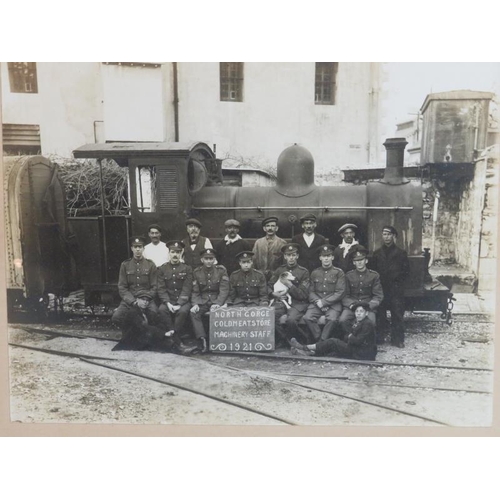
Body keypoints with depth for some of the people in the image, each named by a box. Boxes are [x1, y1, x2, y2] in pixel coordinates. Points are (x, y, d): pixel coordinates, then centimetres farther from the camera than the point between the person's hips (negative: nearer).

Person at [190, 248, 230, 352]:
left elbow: (224, 290, -6)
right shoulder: (197, 272, 5)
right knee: (193, 312, -26)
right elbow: (195, 292, 4)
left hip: (217, 300, -2)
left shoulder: (221, 270, -1)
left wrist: (217, 304, -21)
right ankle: (202, 339, -29)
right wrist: (195, 304, -16)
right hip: (202, 300, 2)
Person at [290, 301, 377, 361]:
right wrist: (350, 336, -9)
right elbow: (346, 338, 12)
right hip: (357, 350, 8)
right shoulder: (356, 322, 14)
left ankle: (305, 348, -4)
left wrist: (350, 337, -2)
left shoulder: (368, 324, -14)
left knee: (332, 342, -11)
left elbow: (358, 341, -19)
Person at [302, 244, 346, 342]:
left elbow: (340, 293, -3)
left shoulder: (338, 272, 4)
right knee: (307, 318, -25)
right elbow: (311, 292, 12)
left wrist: (323, 302, -11)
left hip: (333, 304, -2)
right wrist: (317, 301, -10)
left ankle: (323, 341, -14)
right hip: (317, 303, 3)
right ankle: (318, 339, -11)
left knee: (332, 319, -32)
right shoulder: (315, 273, 14)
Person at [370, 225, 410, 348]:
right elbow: (372, 269, 12)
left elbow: (406, 270, 5)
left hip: (396, 288, -2)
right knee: (380, 314, 3)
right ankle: (379, 337, 11)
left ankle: (397, 339, 6)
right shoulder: (377, 253, 12)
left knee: (397, 314, -1)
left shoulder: (401, 253, 5)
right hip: (380, 288, 2)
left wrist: (397, 281, -3)